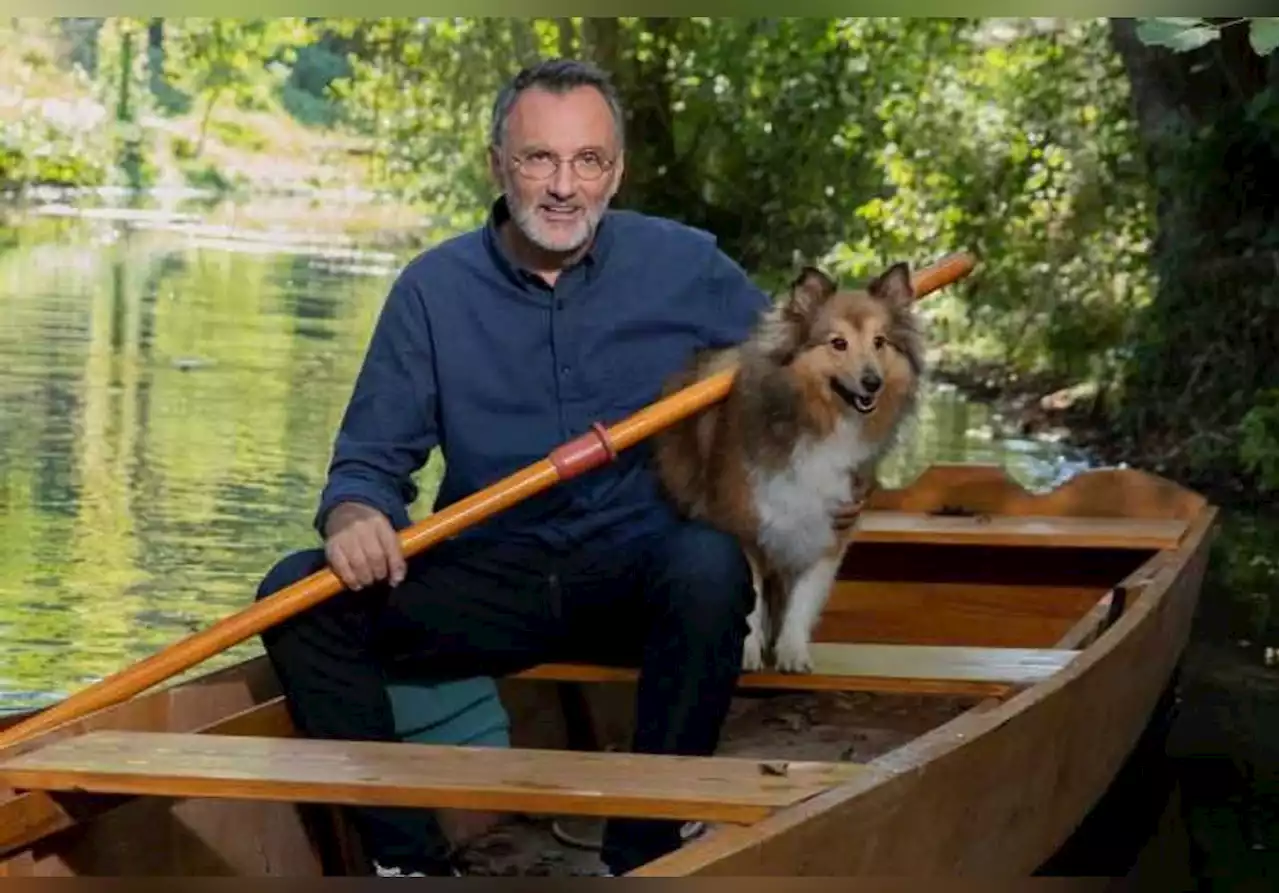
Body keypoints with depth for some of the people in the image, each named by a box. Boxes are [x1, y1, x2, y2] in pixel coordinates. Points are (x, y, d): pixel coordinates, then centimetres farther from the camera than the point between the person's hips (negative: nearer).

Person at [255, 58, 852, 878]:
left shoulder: (687, 266, 2)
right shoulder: (435, 287, 2)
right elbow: (374, 457, 2)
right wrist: (354, 515, -22)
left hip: (642, 579, -1)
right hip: (492, 585, 1)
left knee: (708, 566, -36)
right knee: (300, 597, -20)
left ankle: (640, 862, -26)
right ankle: (411, 861, -17)